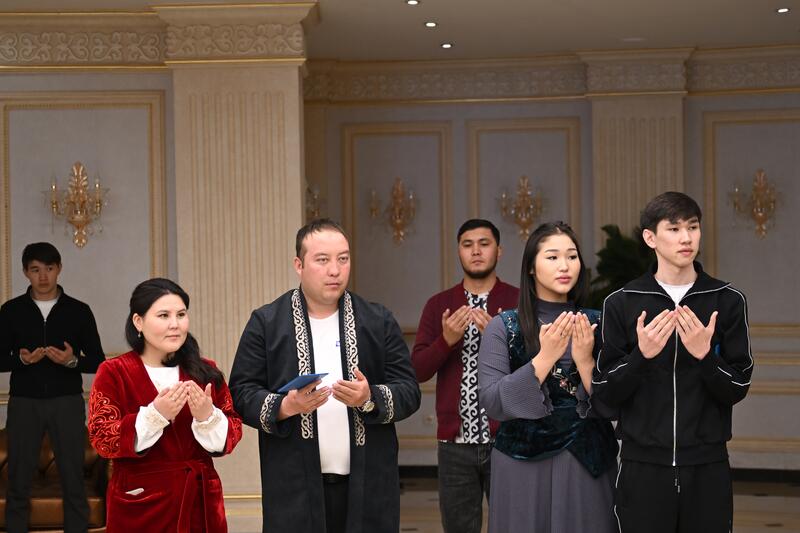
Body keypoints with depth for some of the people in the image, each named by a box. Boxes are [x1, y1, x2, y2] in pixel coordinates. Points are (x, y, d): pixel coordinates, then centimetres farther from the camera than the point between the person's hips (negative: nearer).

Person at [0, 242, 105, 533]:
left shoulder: (79, 311, 4)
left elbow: (98, 362, 4)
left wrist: (72, 360, -16)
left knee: (74, 483, 0)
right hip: (24, 403, 0)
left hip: (67, 403, 0)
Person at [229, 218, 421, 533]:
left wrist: (370, 398, -14)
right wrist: (286, 406, -17)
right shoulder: (266, 323, 4)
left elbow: (409, 392, 6)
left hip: (367, 486, 2)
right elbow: (242, 393, 1)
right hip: (295, 488, -1)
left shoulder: (379, 322, 8)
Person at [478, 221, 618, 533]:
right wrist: (544, 359, -20)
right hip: (523, 465, -2)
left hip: (588, 463, 2)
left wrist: (585, 362, -16)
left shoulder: (594, 324, 3)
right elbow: (491, 403, -12)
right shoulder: (504, 327, -3)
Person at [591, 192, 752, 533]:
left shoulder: (728, 301, 1)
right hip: (643, 465, -1)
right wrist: (641, 355, -16)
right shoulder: (621, 303, 0)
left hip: (707, 466, 1)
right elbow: (604, 393, -1)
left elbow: (737, 389, 0)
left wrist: (705, 355, -17)